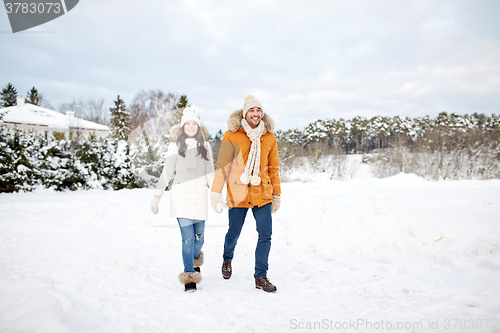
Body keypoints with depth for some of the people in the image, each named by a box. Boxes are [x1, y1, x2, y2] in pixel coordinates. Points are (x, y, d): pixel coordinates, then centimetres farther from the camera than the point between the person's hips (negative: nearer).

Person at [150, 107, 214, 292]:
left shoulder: (205, 146, 12)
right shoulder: (175, 145, 5)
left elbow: (210, 173, 15)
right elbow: (167, 172, 7)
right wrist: (157, 196, 6)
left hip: (200, 196, 2)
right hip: (181, 196, -2)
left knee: (199, 238, 6)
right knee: (188, 238, -8)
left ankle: (195, 261, 38)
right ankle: (189, 277, 5)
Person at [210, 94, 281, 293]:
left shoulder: (269, 138, 5)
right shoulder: (231, 136, -3)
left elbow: (273, 168, 11)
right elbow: (222, 166, -1)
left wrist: (277, 195, 14)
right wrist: (215, 193, -4)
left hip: (262, 194, 2)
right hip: (238, 194, -2)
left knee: (265, 235, -4)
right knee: (234, 233, 11)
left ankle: (260, 277, 11)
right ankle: (227, 259, 44)